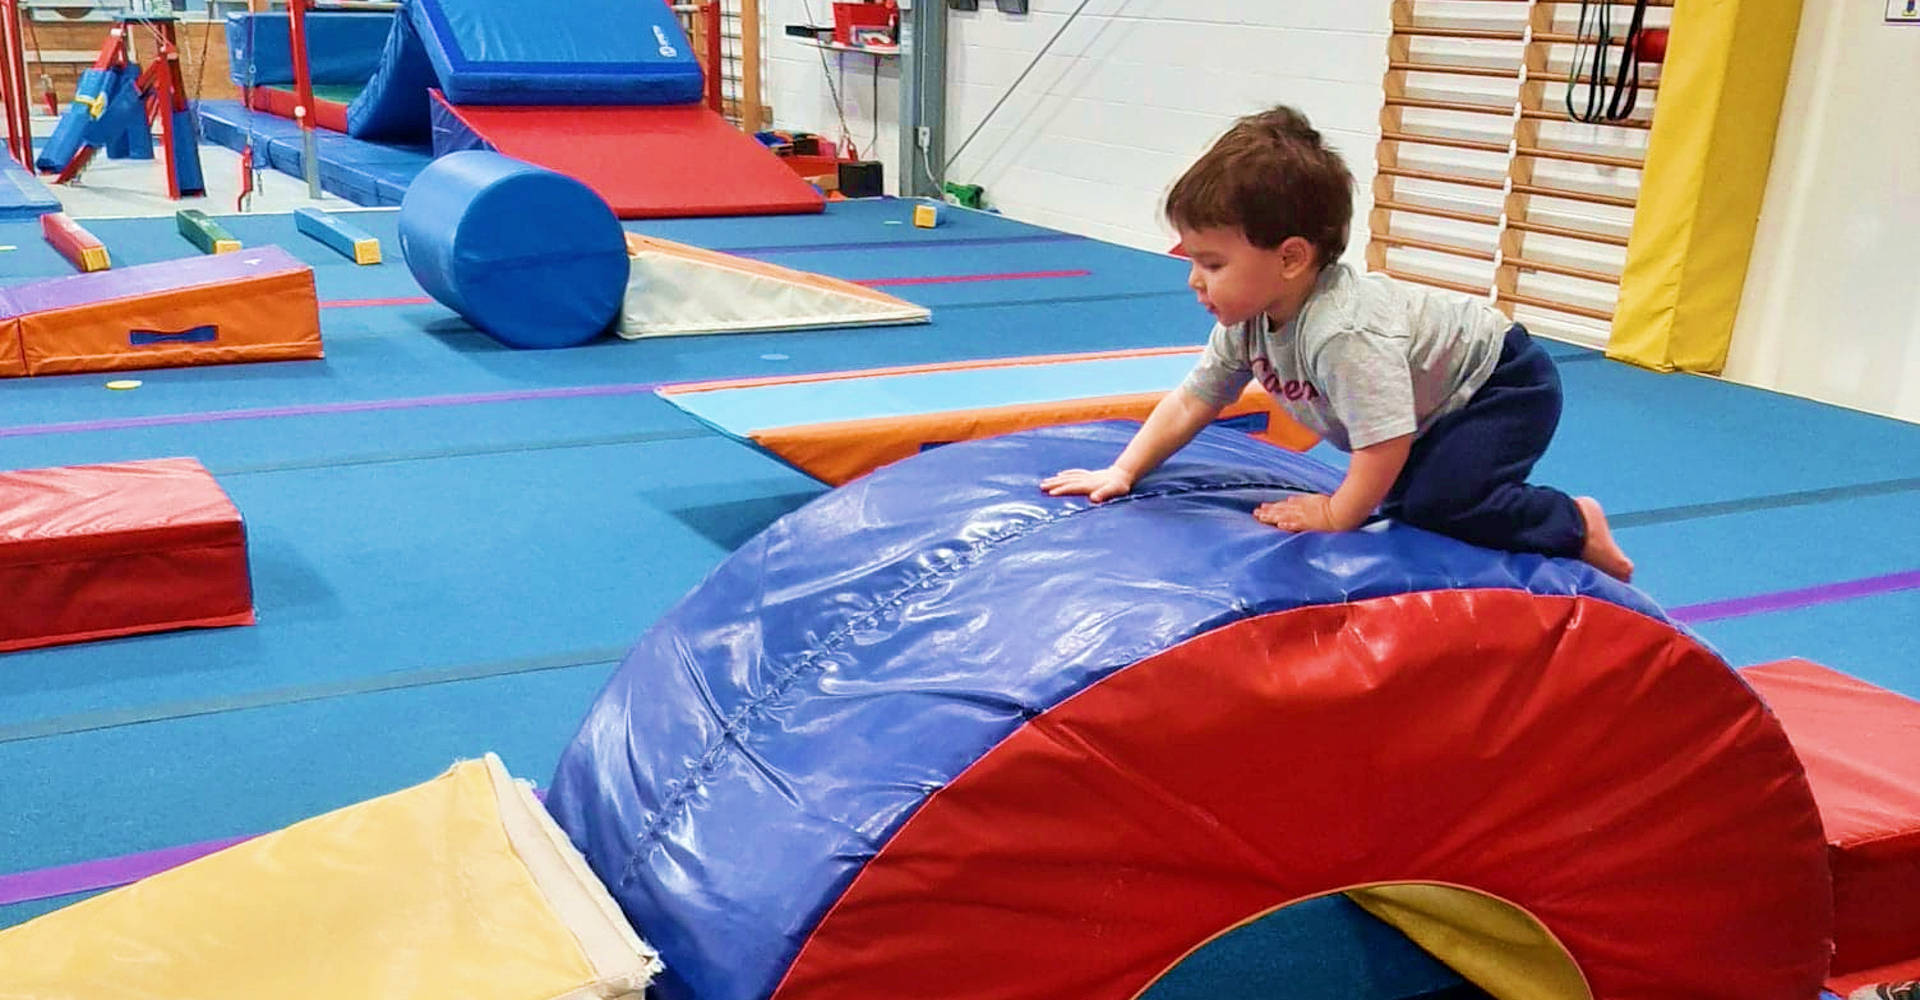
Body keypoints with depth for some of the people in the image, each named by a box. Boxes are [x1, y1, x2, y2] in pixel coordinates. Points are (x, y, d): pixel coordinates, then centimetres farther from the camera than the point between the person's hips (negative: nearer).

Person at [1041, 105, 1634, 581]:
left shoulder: (1344, 334, -39)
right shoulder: (1247, 320, -11)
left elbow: (1385, 444, -39)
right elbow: (1192, 400, -2)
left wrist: (1335, 515, -25)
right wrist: (1122, 473, -7)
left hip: (1505, 382, -9)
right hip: (1430, 414, 9)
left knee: (1436, 501, -27)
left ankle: (1575, 524, -6)